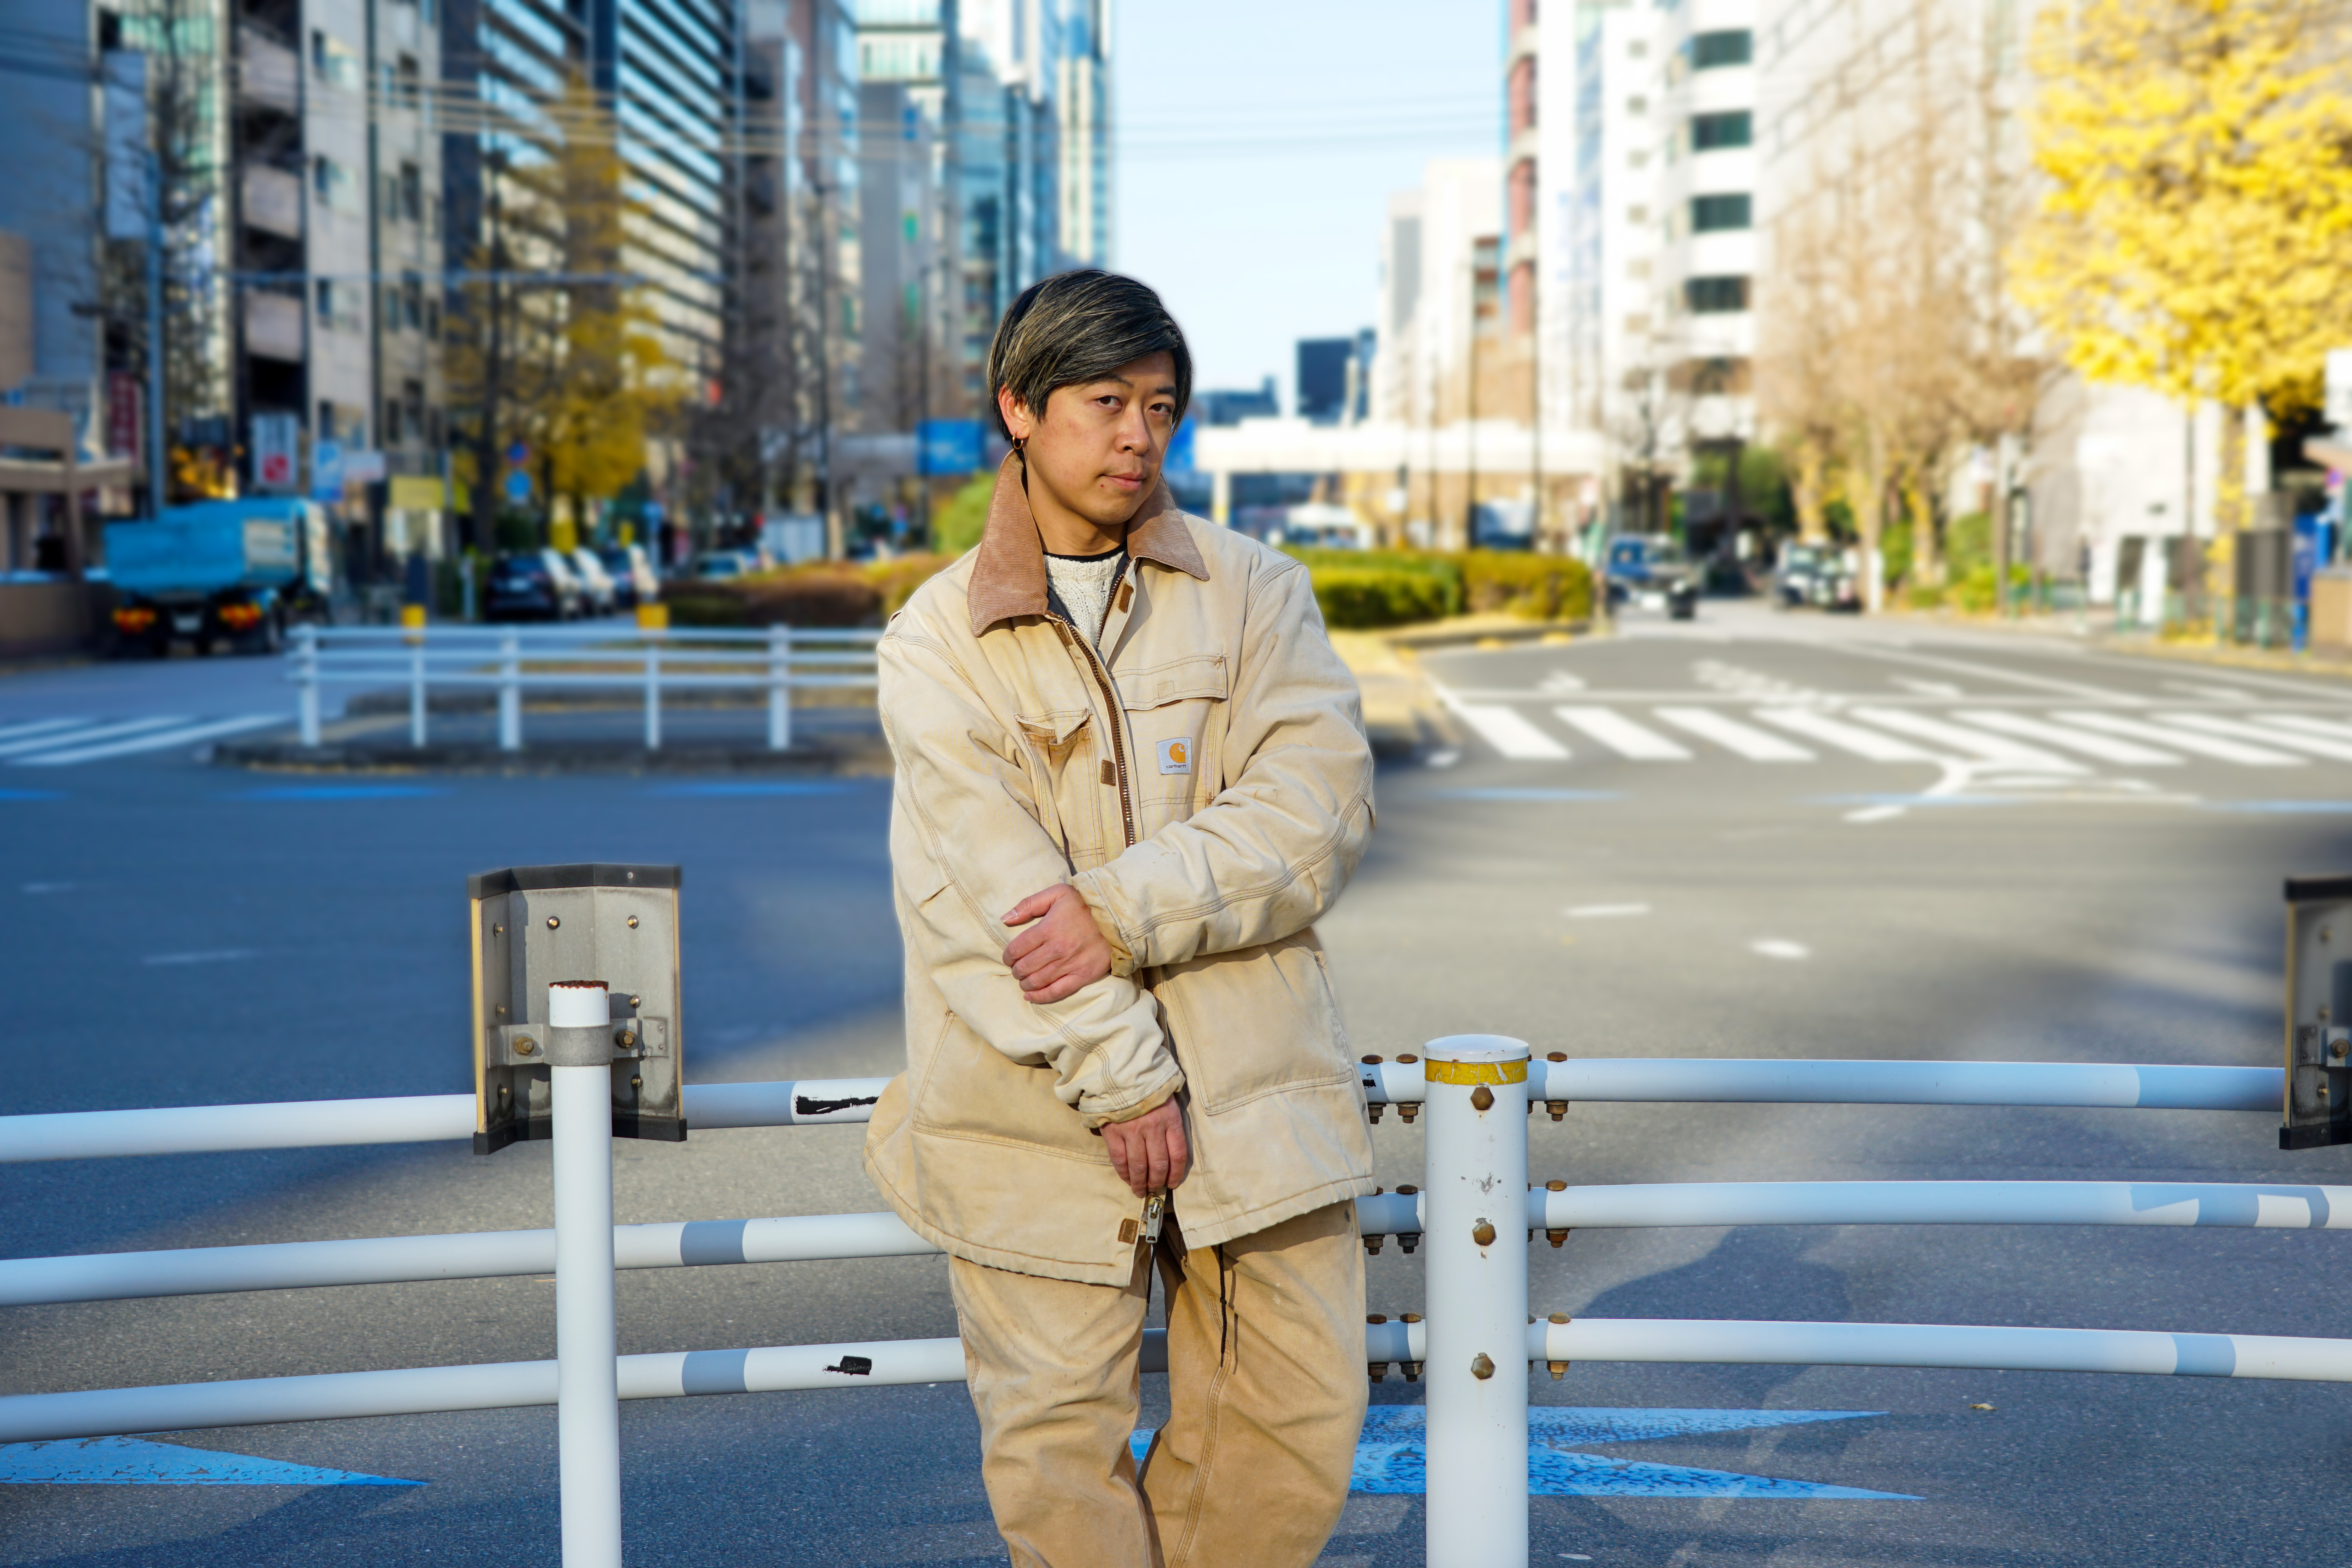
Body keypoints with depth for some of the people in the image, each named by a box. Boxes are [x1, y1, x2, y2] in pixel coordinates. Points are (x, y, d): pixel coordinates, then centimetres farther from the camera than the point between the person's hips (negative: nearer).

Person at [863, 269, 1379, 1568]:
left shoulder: (1252, 593, 6)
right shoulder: (934, 644, 0)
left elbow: (1318, 807, -7)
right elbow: (983, 893, -9)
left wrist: (1122, 911, -18)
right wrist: (1121, 1079, -15)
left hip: (1253, 1081, 2)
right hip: (1037, 1108, -2)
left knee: (1301, 1417, 4)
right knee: (1056, 1438, 1)